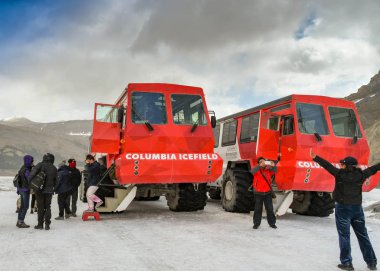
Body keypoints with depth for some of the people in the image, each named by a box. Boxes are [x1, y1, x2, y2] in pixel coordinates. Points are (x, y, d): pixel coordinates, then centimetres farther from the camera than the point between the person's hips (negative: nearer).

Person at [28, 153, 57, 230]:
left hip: (40, 189, -3)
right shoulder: (54, 168, 6)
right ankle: (47, 225, 7)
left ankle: (40, 224, 9)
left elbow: (32, 173, -17)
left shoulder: (40, 165, -6)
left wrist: (29, 183, -9)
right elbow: (55, 181, 10)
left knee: (40, 207, 5)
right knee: (48, 207, 10)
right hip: (49, 190, 3)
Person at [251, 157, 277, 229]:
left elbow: (274, 171, -12)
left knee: (270, 208, 5)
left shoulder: (268, 170, 3)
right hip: (258, 193, -2)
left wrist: (273, 166, -35)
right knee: (258, 209, 6)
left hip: (267, 193, 2)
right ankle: (256, 223, 15)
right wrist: (260, 165, -41)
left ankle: (272, 223, 16)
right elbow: (252, 171, -26)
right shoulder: (256, 170, -4)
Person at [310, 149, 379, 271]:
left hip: (343, 208, -4)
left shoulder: (340, 173, -10)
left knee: (344, 236, 2)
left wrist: (315, 157, -11)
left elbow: (327, 165, -12)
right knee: (363, 235, 13)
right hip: (357, 207, 4)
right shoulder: (361, 175, 0)